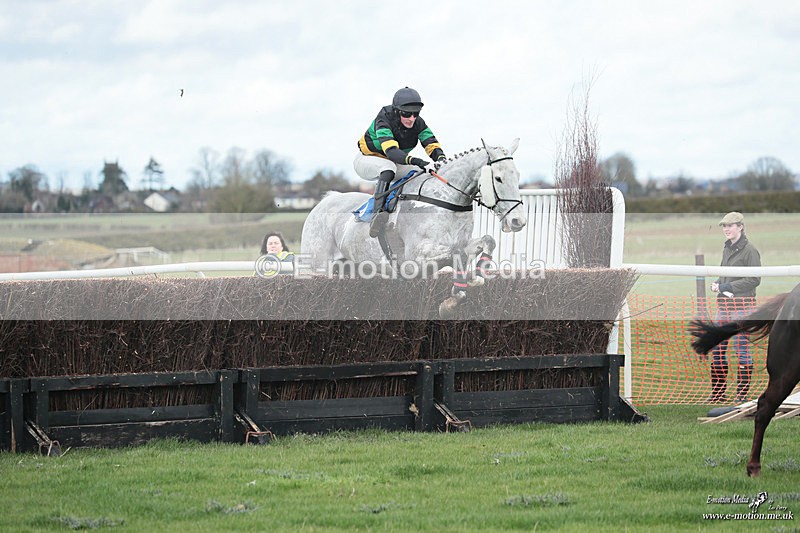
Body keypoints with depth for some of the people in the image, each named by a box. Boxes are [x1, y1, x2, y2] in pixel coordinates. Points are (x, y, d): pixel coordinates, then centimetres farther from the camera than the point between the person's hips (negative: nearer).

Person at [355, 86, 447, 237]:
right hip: (367, 159, -6)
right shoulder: (383, 121, -33)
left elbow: (432, 145, -21)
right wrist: (417, 161, -61)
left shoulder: (418, 123, -15)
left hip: (395, 163, 6)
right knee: (389, 166, -39)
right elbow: (391, 151, -47)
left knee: (425, 175, -10)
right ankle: (377, 211, -53)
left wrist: (442, 160, -45)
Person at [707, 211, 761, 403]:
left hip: (742, 304, -8)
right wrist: (717, 284, 4)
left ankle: (743, 394, 1)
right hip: (724, 304, 8)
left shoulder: (749, 250, -9)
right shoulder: (727, 249, 16)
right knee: (717, 347, 6)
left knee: (741, 347, -5)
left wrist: (730, 286, -16)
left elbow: (755, 280, -13)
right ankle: (718, 392, 14)